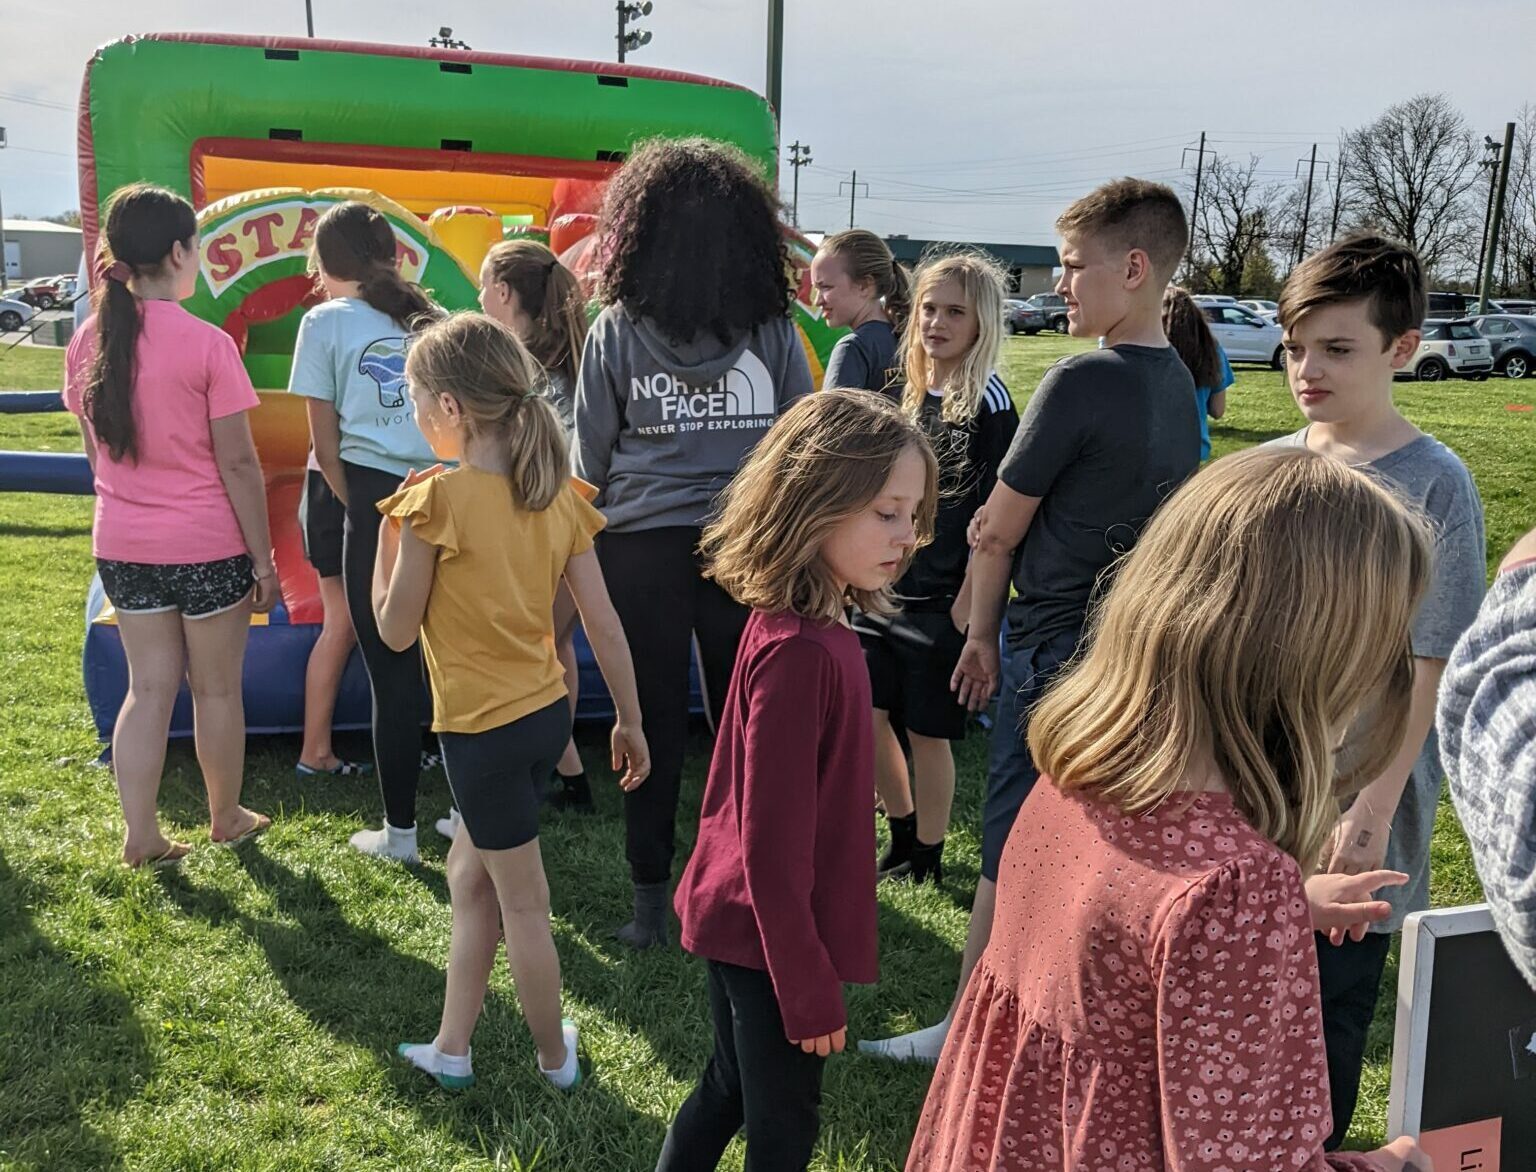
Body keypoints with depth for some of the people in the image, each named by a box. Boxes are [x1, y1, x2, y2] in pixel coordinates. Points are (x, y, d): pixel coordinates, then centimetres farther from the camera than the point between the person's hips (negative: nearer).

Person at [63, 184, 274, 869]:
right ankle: (226, 819, 30)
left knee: (149, 685, 15)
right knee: (217, 689, 12)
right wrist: (263, 557, -7)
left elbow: (95, 448, 10)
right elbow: (237, 463, -15)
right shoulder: (206, 344, -17)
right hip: (206, 547, -5)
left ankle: (140, 837, 17)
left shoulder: (89, 340, 0)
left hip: (122, 547, 5)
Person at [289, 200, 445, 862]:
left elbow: (326, 447, 0)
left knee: (392, 672, 4)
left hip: (378, 503, -4)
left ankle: (399, 831, 13)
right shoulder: (431, 317, 13)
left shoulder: (326, 322, 2)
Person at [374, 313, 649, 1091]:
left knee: (521, 903, 9)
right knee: (470, 871, 22)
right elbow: (603, 623, 1)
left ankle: (556, 1059, 27)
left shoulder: (436, 501, -17)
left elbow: (396, 631, -10)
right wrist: (630, 720, 10)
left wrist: (389, 532, 0)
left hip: (483, 729, -7)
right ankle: (451, 1048, 32)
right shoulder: (556, 495, 0)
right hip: (548, 713, 7)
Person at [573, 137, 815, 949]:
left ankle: (650, 903, 15)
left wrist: (585, 545, 16)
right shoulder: (774, 331, 0)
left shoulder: (616, 331, -1)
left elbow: (589, 461, 3)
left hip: (643, 544, -1)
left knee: (653, 722, 7)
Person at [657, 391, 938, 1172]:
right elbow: (773, 847, -25)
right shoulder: (800, 652, -28)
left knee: (728, 1090, 26)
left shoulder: (793, 627, -1)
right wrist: (810, 991, -17)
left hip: (734, 919, 8)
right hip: (769, 935, -8)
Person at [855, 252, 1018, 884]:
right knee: (866, 714, 11)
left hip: (944, 600, -6)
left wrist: (967, 607, -17)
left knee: (927, 731, 4)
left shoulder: (988, 402, -11)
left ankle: (926, 858, 22)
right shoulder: (910, 392, 8)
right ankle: (903, 832, 31)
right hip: (885, 588, 7)